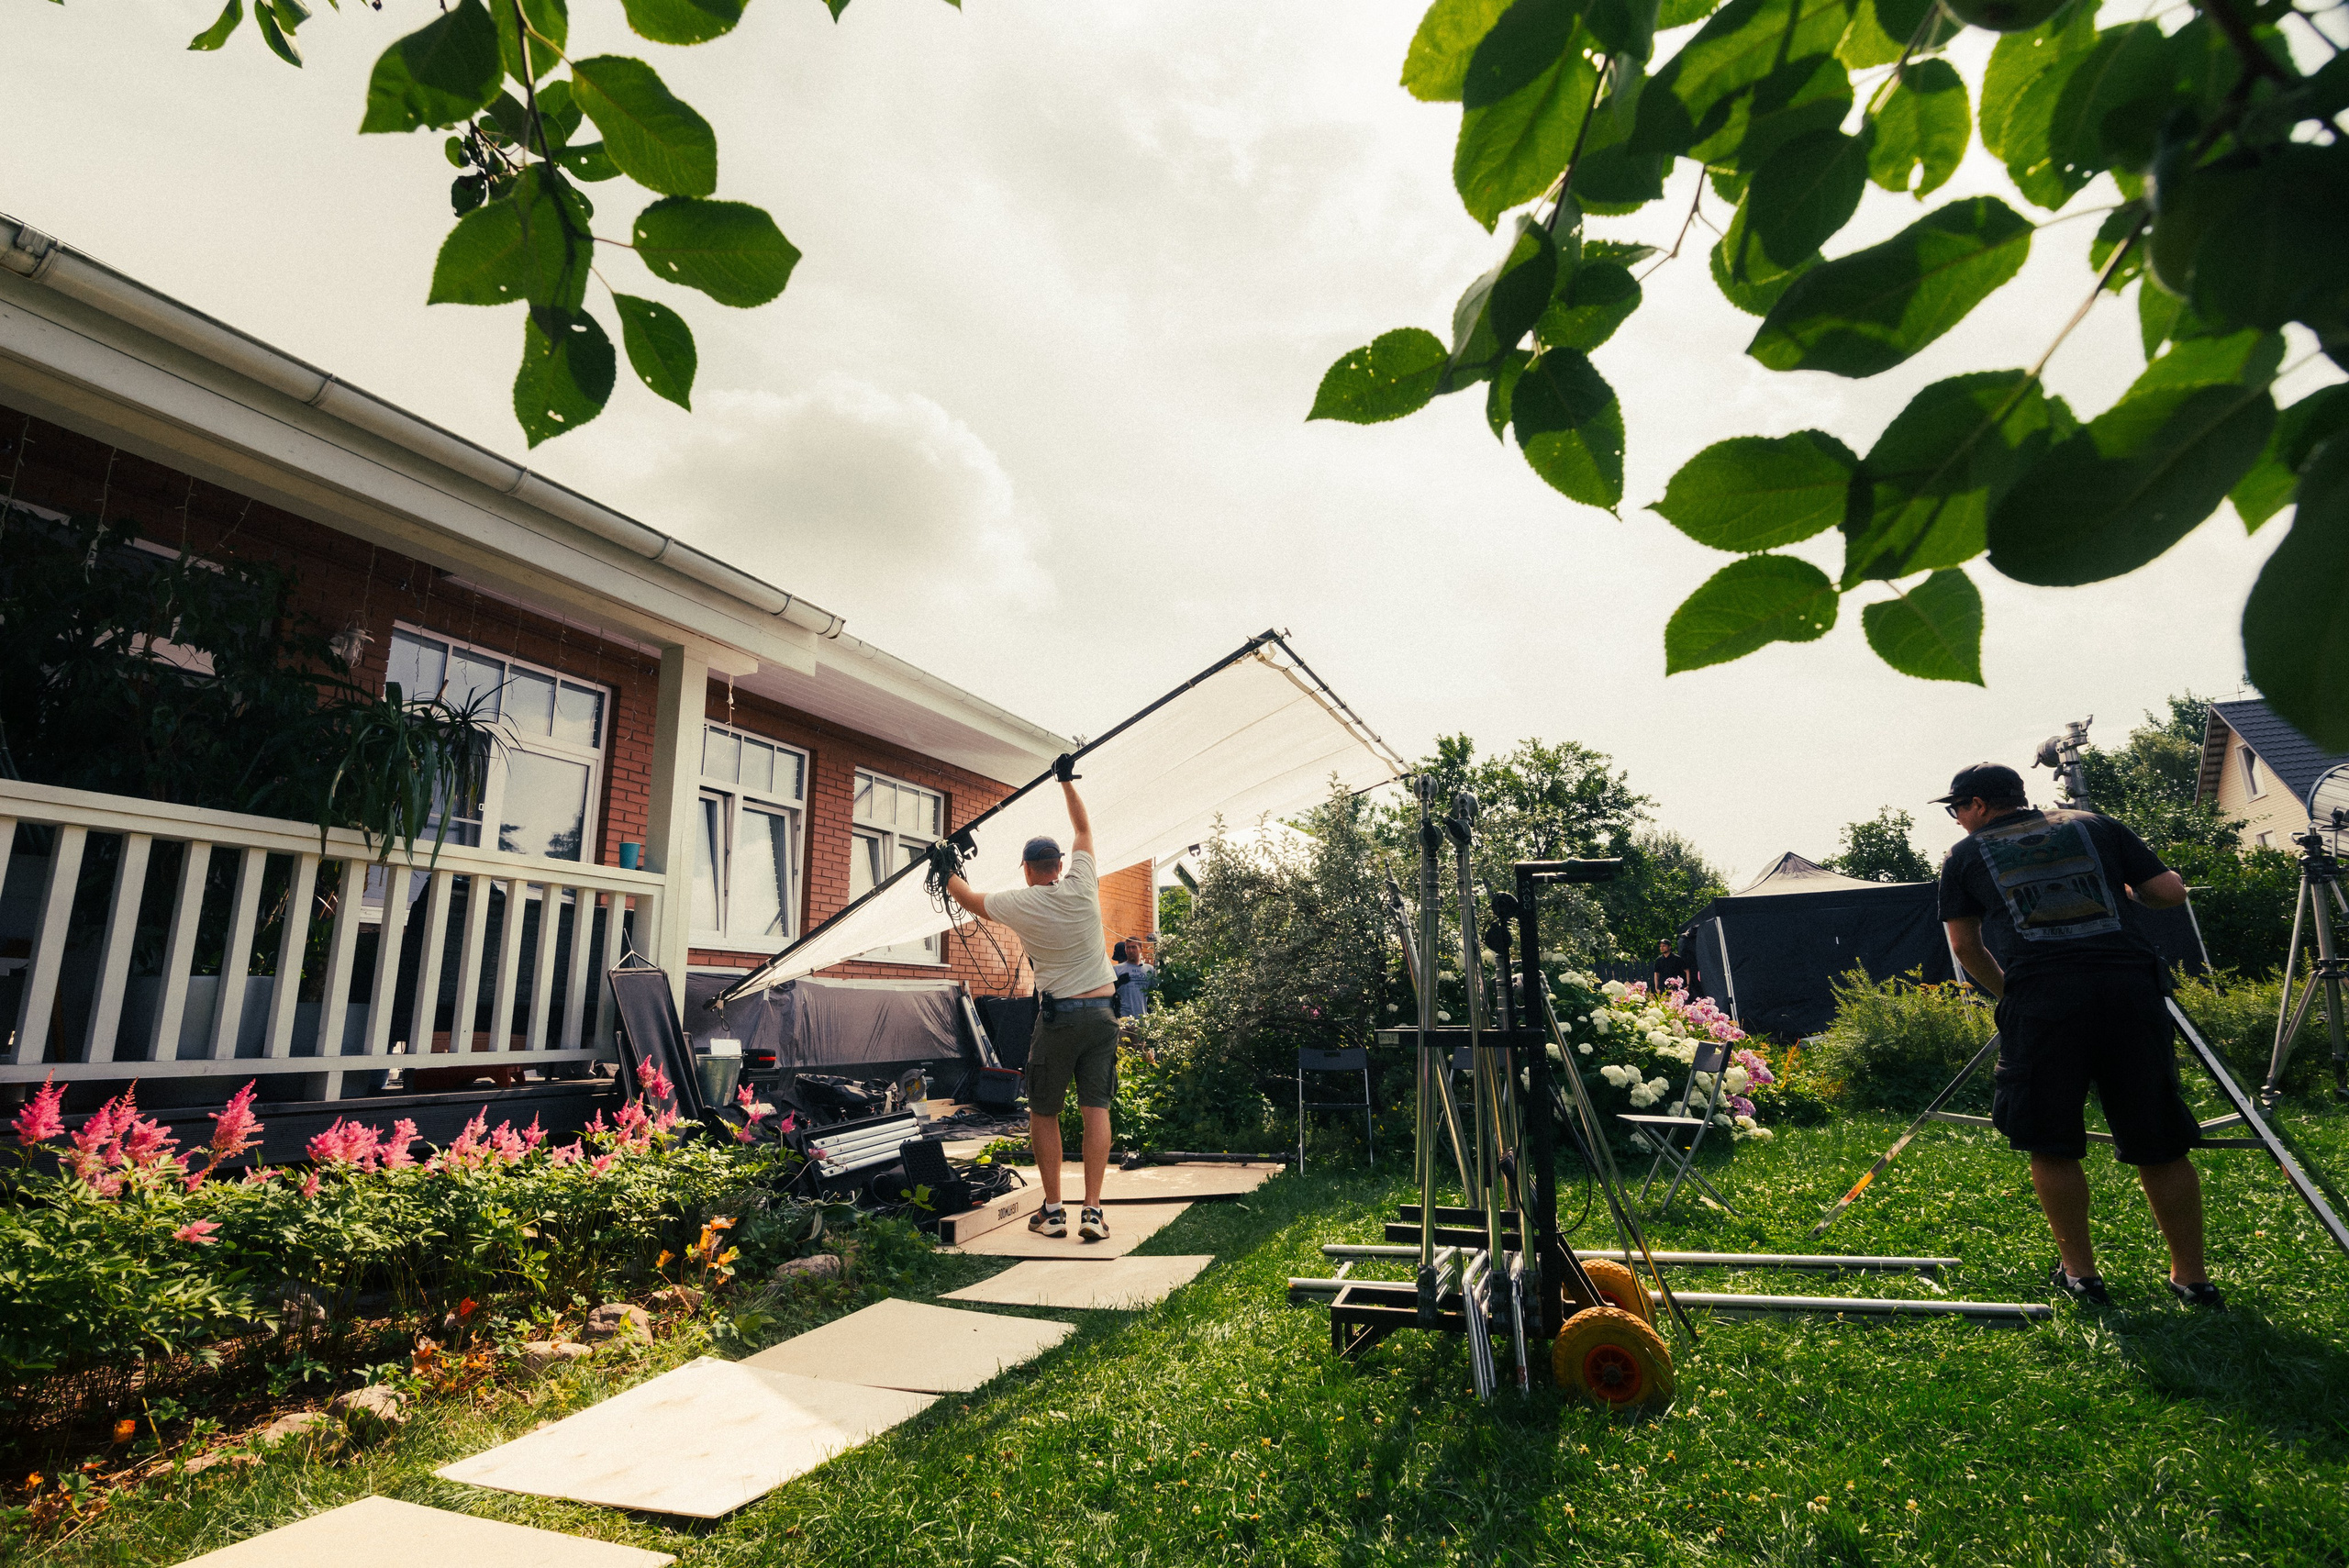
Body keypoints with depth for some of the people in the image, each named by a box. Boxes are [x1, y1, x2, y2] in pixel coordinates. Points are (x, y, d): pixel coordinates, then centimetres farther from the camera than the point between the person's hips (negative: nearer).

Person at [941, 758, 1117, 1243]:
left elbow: (970, 898, 12)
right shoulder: (1083, 885, 0)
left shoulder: (1021, 904, -6)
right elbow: (1083, 827, 16)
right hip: (1103, 1013, 3)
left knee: (1043, 1113, 12)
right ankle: (1092, 1211, 0)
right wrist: (1066, 780, 26)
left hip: (1058, 1017, -3)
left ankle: (1052, 1211, 13)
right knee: (1095, 1110, 3)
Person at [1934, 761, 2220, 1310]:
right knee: (2159, 1143, 15)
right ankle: (2192, 1278, 25)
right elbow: (2172, 892, 16)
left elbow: (1965, 947, 16)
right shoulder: (2096, 826, 20)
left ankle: (2079, 1273, 18)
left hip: (2043, 996, -3)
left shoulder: (1966, 855, 14)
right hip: (2131, 983, 3)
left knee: (2052, 1145, 10)